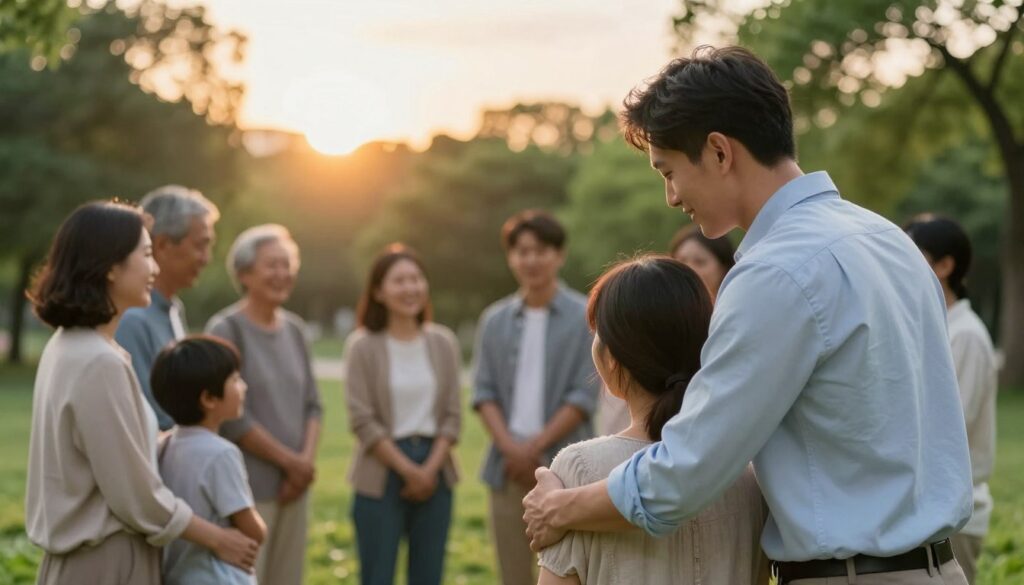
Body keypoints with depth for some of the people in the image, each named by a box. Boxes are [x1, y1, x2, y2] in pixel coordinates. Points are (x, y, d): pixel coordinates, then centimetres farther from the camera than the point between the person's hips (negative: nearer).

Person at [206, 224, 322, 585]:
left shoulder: (294, 329, 11)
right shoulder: (226, 330, -9)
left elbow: (311, 403, 12)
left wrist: (307, 460, -4)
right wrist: (289, 460, -8)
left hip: (294, 485, 6)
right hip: (247, 487, -6)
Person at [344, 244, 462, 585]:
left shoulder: (443, 342, 5)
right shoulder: (363, 346, -5)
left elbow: (452, 415, 4)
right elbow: (362, 420, -9)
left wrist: (430, 469, -8)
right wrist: (409, 470, -11)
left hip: (435, 472, 4)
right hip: (382, 473, -3)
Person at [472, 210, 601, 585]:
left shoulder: (585, 317, -1)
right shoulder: (494, 320, 10)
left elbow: (583, 397, -6)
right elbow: (484, 392, 6)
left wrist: (535, 447, -10)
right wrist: (510, 448, -9)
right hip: (510, 467, 4)